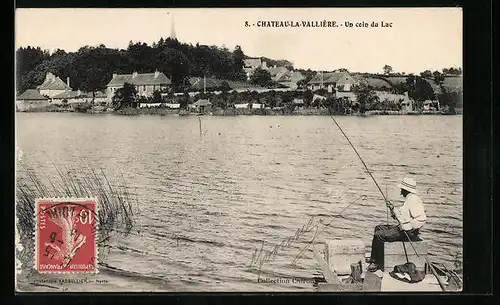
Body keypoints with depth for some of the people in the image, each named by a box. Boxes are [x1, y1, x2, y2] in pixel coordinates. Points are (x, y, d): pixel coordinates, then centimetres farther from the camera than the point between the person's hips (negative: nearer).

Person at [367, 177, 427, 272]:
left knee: (378, 236, -17)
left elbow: (422, 219, -29)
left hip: (408, 233, -12)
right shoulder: (409, 199, 17)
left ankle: (376, 263, -4)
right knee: (379, 228, 16)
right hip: (403, 228, 12)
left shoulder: (414, 200, -17)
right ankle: (374, 260, 13)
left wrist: (406, 227, -25)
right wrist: (393, 208, 7)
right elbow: (400, 216, 22)